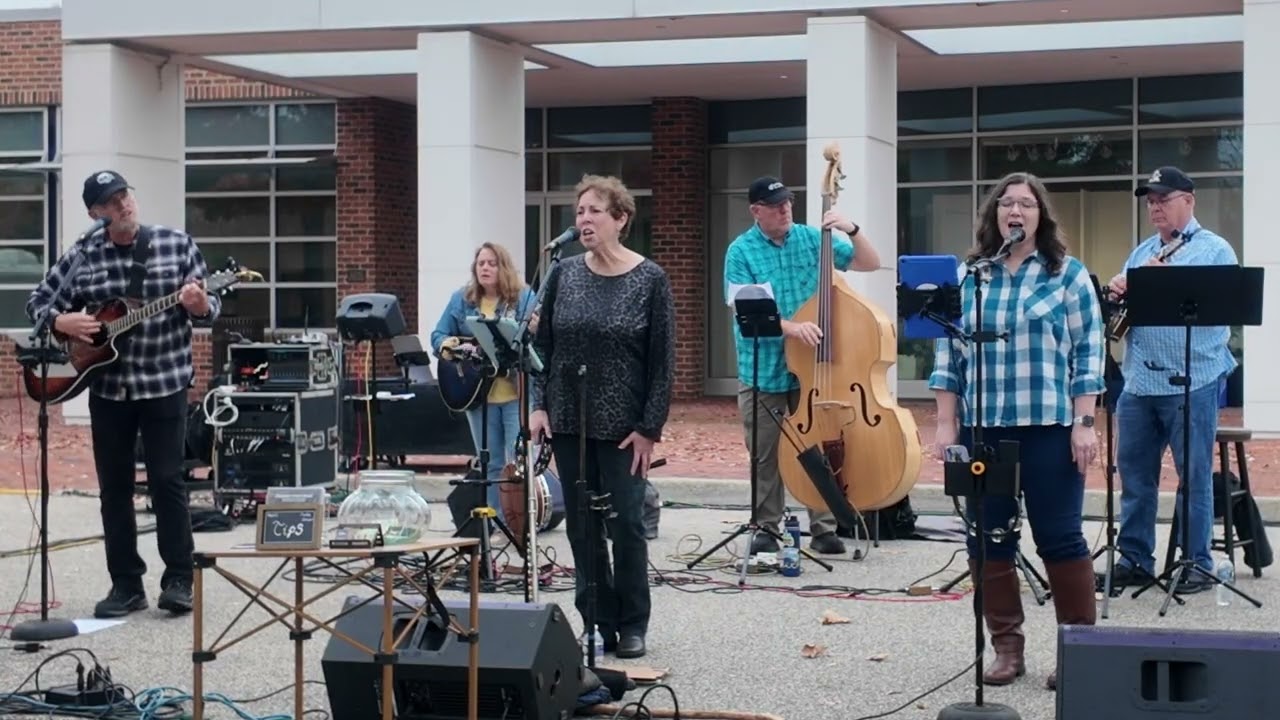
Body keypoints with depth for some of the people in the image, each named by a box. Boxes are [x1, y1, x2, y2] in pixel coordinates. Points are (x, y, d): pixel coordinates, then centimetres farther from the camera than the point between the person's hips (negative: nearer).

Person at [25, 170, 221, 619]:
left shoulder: (177, 244, -2)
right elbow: (38, 301, 9)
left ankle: (180, 579, 6)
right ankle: (126, 584, 13)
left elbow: (208, 311, -1)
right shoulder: (81, 257, 1)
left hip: (164, 383, -2)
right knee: (114, 487, 5)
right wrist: (60, 321, -11)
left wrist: (199, 306, -23)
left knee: (166, 480, -4)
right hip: (107, 387, 3)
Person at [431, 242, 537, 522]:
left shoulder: (524, 297, 0)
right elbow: (438, 337, 8)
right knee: (490, 464, 10)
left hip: (516, 392, -3)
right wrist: (458, 347, -11)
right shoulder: (462, 299, 9)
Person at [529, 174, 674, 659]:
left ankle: (632, 627, 15)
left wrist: (650, 428, -9)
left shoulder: (650, 280, -5)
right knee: (581, 527, 6)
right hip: (568, 421, 3)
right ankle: (598, 624, 16)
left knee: (626, 524, 0)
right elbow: (542, 344, 9)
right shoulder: (564, 275, 4)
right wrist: (539, 405, -1)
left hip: (622, 426, -3)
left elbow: (662, 361, -5)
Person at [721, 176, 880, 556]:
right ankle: (766, 530, 17)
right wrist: (789, 327, -29)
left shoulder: (812, 238, 2)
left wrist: (852, 230, -15)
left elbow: (870, 264, 3)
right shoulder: (741, 251, -6)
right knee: (765, 456, 6)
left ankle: (824, 528, 13)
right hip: (763, 370, -2)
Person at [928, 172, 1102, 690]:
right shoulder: (968, 276, 8)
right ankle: (1006, 646, 15)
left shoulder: (1068, 275, 2)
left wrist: (1084, 423, -8)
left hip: (1049, 426, -3)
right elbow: (949, 352, 9)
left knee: (1060, 537, -1)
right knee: (988, 540, 5)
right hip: (982, 428, 3)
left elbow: (1088, 352, -1)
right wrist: (946, 423, 3)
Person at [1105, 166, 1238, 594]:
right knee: (1134, 471, 8)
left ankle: (1196, 564, 8)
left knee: (1193, 475, 0)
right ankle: (1134, 559, 17)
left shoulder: (1214, 250, -1)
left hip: (1193, 380, -6)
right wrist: (1117, 291, -4)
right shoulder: (1141, 253, 18)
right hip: (1139, 380, 6)